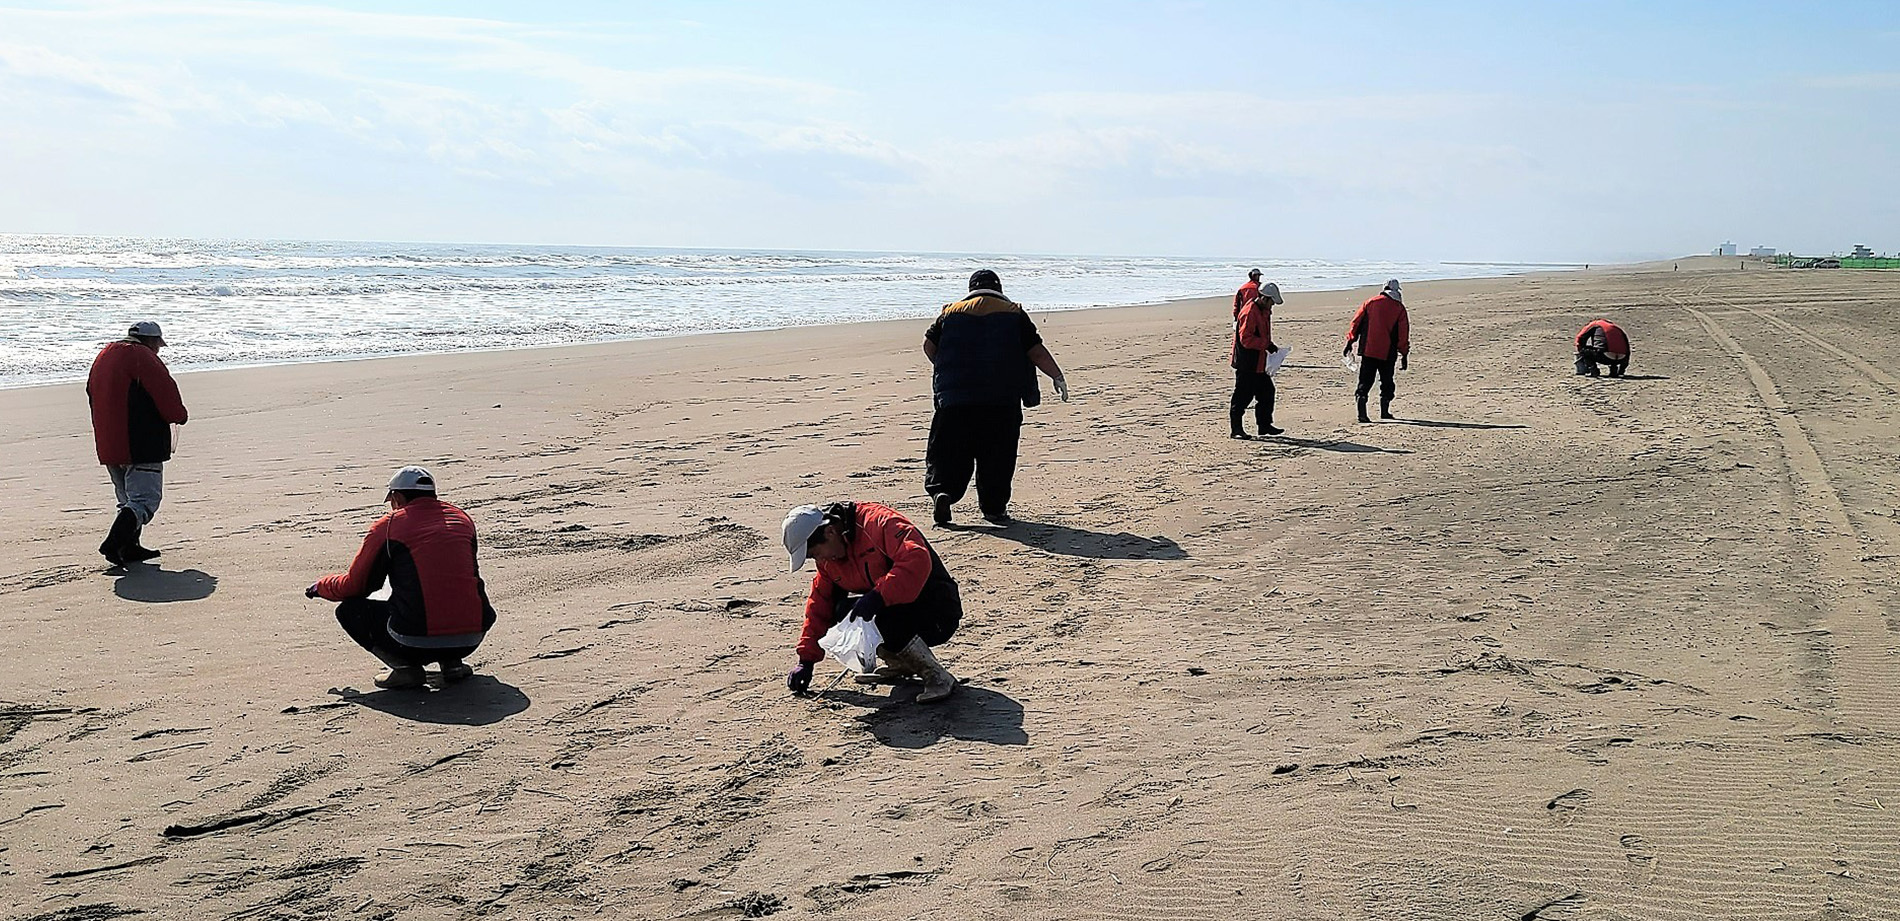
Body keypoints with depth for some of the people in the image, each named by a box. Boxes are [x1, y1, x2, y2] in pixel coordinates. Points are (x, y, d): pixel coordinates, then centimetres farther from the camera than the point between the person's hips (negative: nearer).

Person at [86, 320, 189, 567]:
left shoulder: (103, 356, 17)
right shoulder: (143, 357, -9)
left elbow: (93, 396, 21)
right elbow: (166, 394, -14)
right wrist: (180, 416, 5)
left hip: (107, 445, 9)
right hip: (142, 445, -9)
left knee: (127, 497, 20)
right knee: (145, 499, -9)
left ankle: (130, 547, 19)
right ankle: (114, 543, -22)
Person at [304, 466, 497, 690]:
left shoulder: (388, 526, 3)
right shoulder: (462, 518, 15)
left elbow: (354, 586, 11)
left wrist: (320, 587, 33)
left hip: (416, 643, -4)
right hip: (471, 640, 4)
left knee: (348, 610, 18)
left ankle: (404, 666, 1)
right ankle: (452, 663, 14)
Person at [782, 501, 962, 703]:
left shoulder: (877, 522, -22)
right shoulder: (828, 558, 4)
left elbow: (918, 560, -36)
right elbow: (819, 605, 12)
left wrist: (877, 597, -39)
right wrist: (806, 660, 9)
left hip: (937, 614, -8)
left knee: (886, 622, -32)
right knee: (842, 611, -10)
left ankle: (938, 677, -15)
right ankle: (902, 664, 7)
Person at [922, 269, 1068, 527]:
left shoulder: (951, 312, 11)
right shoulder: (1014, 314, 6)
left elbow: (929, 346, 12)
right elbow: (1037, 352, 2)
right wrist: (1058, 377, 10)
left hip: (954, 398, 1)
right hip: (1002, 401, -1)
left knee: (947, 450, 8)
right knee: (997, 455, 7)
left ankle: (942, 490, -13)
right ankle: (994, 508, 9)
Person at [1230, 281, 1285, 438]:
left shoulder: (1264, 312, 14)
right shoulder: (1250, 312, -19)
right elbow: (1246, 339, -24)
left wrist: (1270, 346, 11)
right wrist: (1267, 345, -23)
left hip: (1259, 363, 10)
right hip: (1246, 365, -10)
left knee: (1267, 392, 12)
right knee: (1243, 395, -5)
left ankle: (1265, 425, 21)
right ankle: (1235, 429, 2)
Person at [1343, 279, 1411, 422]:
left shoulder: (1370, 302, 5)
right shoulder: (1399, 308, 1)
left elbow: (1356, 322, 5)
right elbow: (1403, 333, 1)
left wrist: (1350, 342, 11)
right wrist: (1404, 354, 7)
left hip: (1367, 350, 1)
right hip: (1387, 352, -1)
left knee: (1365, 381, 0)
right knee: (1386, 382, 15)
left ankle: (1362, 412, -15)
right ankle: (1385, 412, 18)